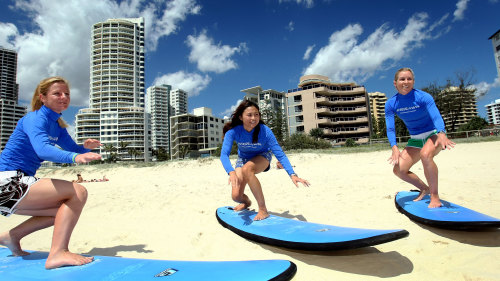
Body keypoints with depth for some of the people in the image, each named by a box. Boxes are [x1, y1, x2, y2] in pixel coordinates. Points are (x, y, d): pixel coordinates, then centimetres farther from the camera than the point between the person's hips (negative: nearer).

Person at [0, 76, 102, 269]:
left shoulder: (57, 125, 12)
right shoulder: (35, 118, -15)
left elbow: (74, 149, 15)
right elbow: (42, 149, -35)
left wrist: (86, 147, -9)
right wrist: (75, 157, -53)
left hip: (18, 184, 10)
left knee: (67, 207, 19)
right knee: (78, 192, -21)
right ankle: (58, 253, -27)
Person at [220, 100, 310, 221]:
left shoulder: (265, 131, -30)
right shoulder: (233, 131, -28)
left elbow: (279, 153, -31)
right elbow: (224, 154, -36)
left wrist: (292, 174, -45)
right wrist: (231, 172, -56)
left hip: (262, 157, -2)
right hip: (243, 158, 2)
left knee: (246, 169, -37)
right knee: (236, 196, -10)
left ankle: (263, 210, -26)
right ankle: (246, 202, 31)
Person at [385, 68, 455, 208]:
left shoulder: (423, 97, -19)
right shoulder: (391, 104, -9)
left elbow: (436, 116, -33)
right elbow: (390, 129, -16)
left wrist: (442, 135, -53)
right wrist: (394, 147, -34)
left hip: (434, 134, -4)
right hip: (415, 139, 5)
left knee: (425, 154, -36)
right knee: (399, 170, -5)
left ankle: (435, 196, -21)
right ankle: (424, 189, 21)